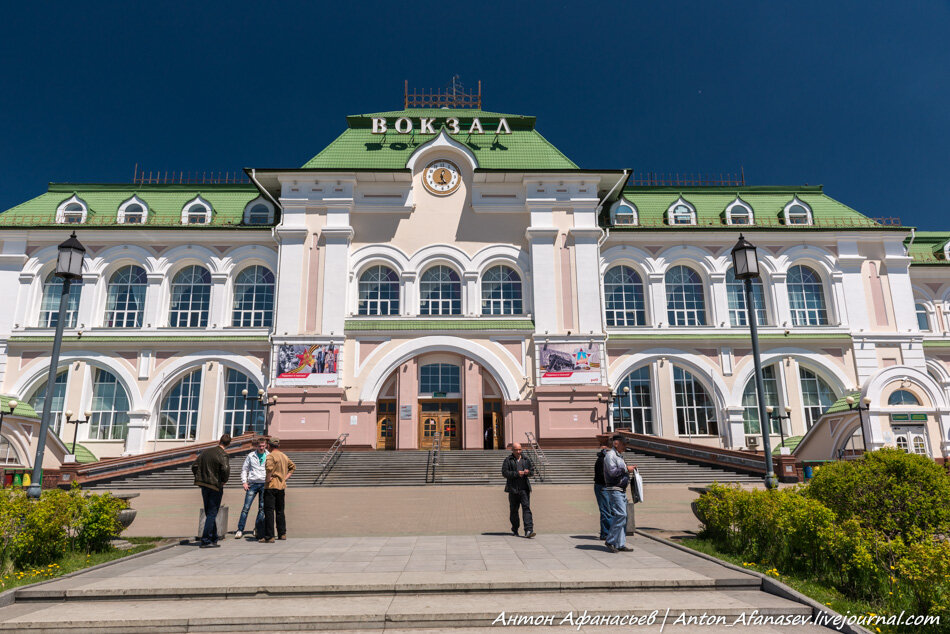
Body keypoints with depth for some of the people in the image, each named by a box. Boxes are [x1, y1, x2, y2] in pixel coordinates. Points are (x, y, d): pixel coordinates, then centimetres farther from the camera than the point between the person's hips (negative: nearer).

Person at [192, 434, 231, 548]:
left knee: (209, 513, 15)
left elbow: (194, 466, 8)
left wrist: (200, 479, 13)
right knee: (212, 514, 1)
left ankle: (213, 539, 23)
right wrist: (224, 481, -8)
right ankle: (206, 541, -2)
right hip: (215, 487, -6)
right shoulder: (222, 454, -13)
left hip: (204, 486, 6)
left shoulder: (205, 452, 7)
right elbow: (225, 470, -26)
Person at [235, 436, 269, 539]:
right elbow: (244, 469, 10)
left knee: (262, 508, 4)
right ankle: (240, 529, -2)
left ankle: (257, 529, 16)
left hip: (264, 484, 1)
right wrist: (244, 482, 1)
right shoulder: (251, 456, 5)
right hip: (252, 484, 0)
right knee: (246, 507, -6)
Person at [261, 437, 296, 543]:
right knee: (280, 511, 17)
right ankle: (282, 534, 22)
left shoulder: (270, 456, -12)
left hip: (271, 486, -7)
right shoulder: (284, 456, 13)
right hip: (282, 486, 8)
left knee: (269, 511, -5)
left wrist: (267, 479, -16)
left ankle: (269, 537, -6)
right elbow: (293, 466, 25)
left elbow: (269, 468, -31)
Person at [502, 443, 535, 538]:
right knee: (513, 510, 6)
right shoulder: (508, 460, 2)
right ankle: (514, 530, 21)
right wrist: (516, 474, -18)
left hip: (524, 488, 2)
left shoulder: (526, 459, 14)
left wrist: (528, 472, -5)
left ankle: (528, 530, -14)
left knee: (526, 508, -9)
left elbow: (532, 470, 19)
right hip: (513, 489, -1)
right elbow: (504, 472, -8)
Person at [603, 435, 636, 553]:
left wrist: (629, 469, 12)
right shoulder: (610, 455, -10)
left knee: (622, 516, 7)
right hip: (614, 489, -10)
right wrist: (626, 469, -13)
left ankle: (620, 544, 10)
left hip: (622, 490, 10)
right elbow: (612, 471, -21)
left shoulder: (619, 456, 20)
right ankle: (610, 541, -7)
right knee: (621, 515, -15)